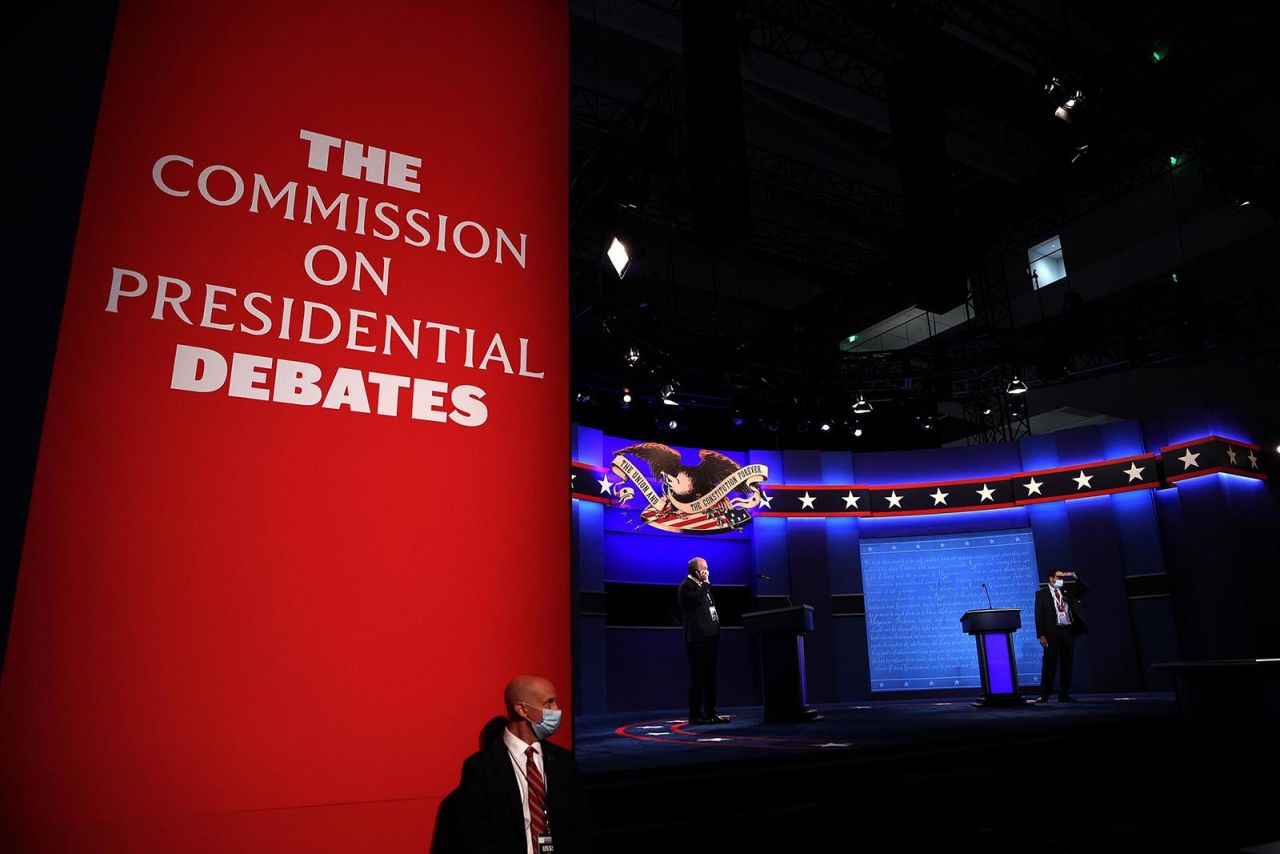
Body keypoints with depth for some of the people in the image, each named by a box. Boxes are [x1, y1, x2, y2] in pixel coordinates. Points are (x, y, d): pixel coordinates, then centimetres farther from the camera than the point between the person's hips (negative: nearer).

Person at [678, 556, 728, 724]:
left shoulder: (702, 586, 22)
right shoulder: (686, 586, -6)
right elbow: (698, 599, -24)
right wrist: (706, 582, -11)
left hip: (710, 637, 9)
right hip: (697, 639, -9)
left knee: (710, 677, 10)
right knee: (697, 677, -6)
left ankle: (710, 712, 15)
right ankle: (695, 715, -2)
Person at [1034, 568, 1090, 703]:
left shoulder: (1067, 591, 14)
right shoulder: (1042, 593, 1)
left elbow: (1085, 589, 18)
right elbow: (1039, 615, -3)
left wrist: (1075, 578, 1)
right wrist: (1041, 635, -11)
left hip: (1068, 631, 5)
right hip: (1052, 632, -5)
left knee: (1066, 664, 8)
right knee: (1050, 663, -5)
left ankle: (1064, 695, 16)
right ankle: (1044, 695, -1)